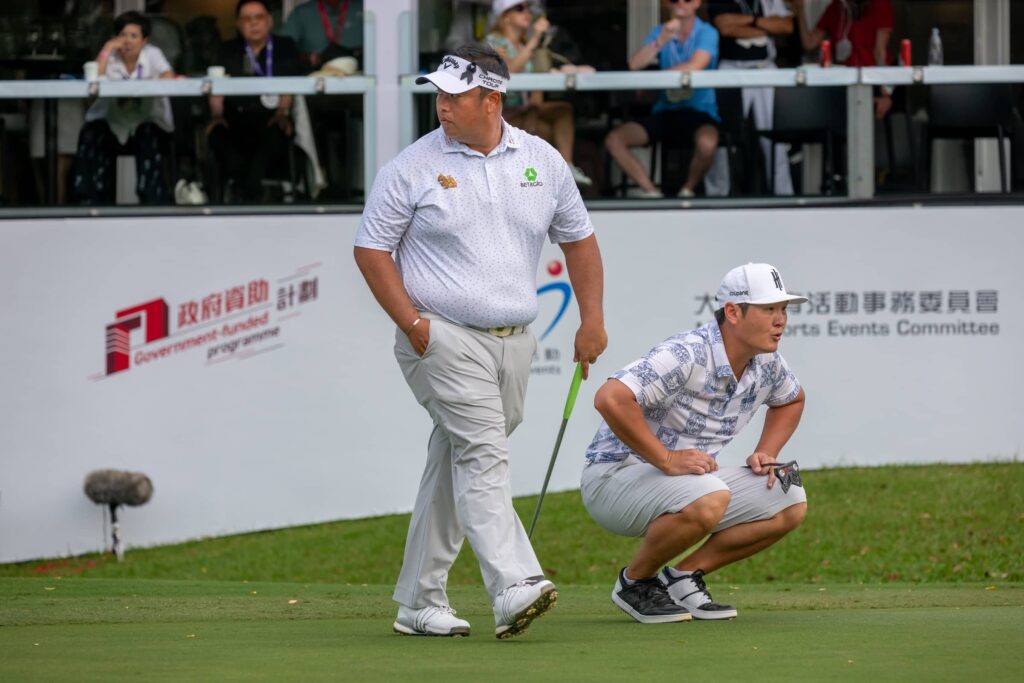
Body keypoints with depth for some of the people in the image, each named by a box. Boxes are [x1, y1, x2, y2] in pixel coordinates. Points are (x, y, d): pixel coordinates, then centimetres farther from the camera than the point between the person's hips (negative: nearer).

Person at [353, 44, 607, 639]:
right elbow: (372, 248, 0)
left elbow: (578, 238, 17)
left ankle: (419, 602, 17)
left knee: (455, 466, 10)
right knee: (482, 454, -19)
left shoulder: (543, 161, 8)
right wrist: (412, 323, -11)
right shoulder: (413, 167, -4)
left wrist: (592, 318, 9)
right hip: (443, 339, -5)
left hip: (515, 342, 5)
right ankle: (515, 589, -31)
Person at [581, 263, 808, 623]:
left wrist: (766, 454, 8)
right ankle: (635, 582, -11)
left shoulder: (766, 364, 1)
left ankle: (683, 577, 4)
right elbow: (610, 398, -36)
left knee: (791, 502, -4)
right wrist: (666, 460, -29)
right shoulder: (687, 355, -25)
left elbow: (791, 399, 26)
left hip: (692, 475, 8)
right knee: (709, 499, -37)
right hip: (615, 474, -8)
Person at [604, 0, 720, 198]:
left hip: (699, 110, -4)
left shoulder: (707, 33, -4)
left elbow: (695, 67, -22)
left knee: (706, 143, -39)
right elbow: (634, 64, -6)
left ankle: (688, 190, -8)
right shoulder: (661, 32, 9)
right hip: (665, 111, 5)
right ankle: (651, 193, -5)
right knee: (614, 140, -15)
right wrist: (661, 40, -21)